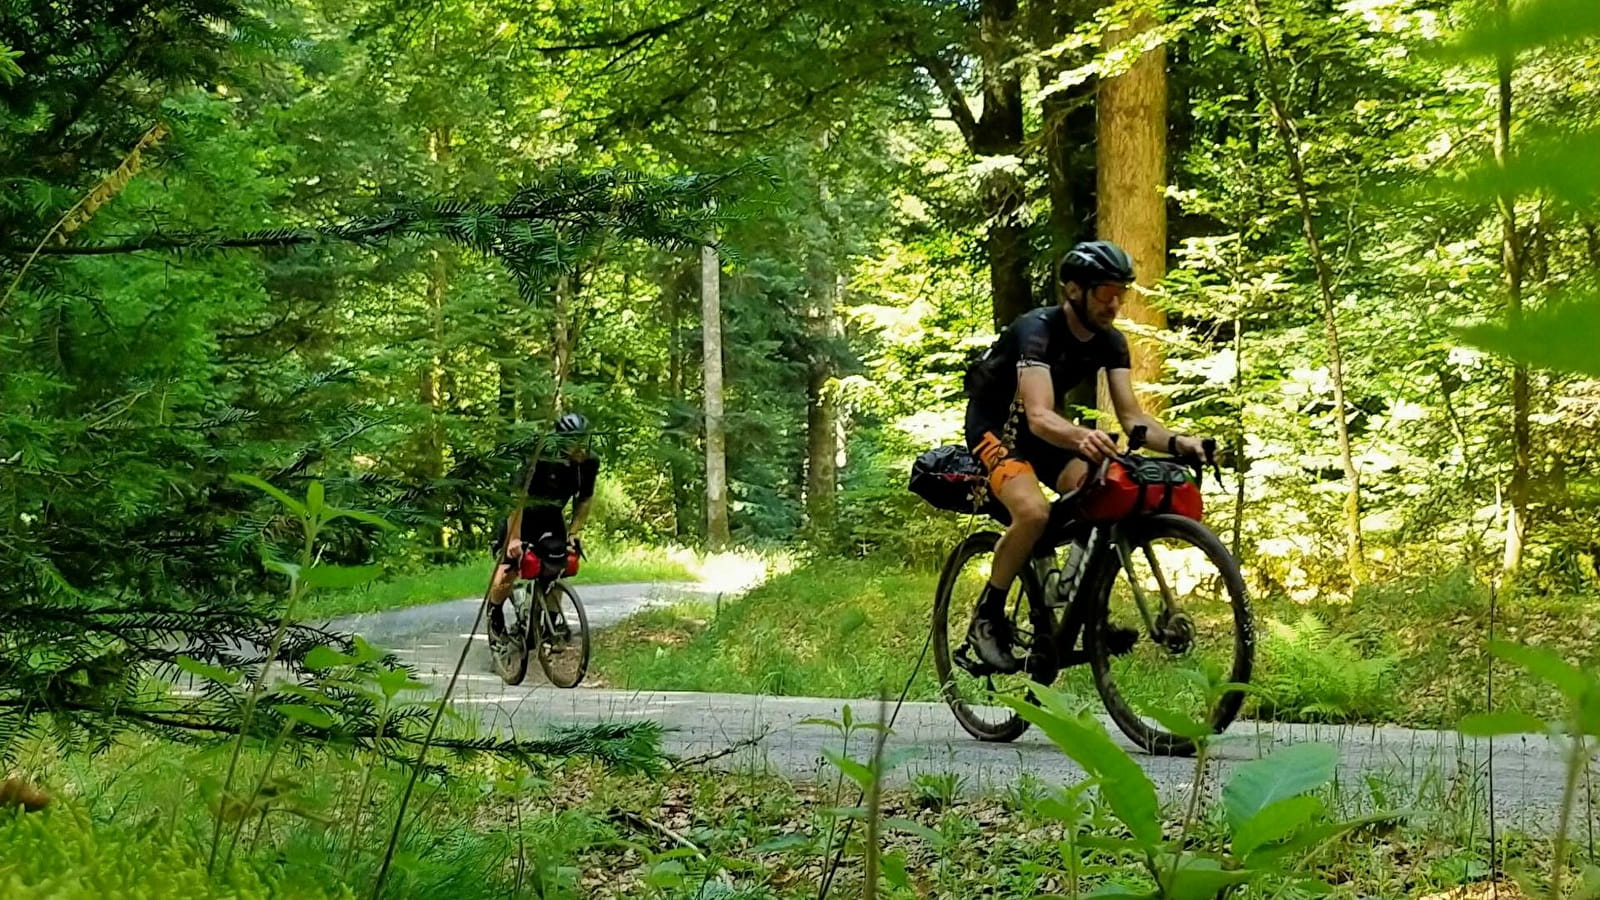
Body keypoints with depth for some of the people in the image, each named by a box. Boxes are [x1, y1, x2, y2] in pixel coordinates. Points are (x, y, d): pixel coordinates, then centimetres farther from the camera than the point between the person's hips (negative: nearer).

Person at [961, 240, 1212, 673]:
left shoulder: (1110, 341, -8)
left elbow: (1131, 415, -12)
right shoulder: (1037, 329, -29)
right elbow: (1039, 416, -41)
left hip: (1043, 433, 7)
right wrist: (1081, 437, -63)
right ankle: (987, 618, -15)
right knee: (1034, 512, -33)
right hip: (995, 426, -6)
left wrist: (1175, 441, -33)